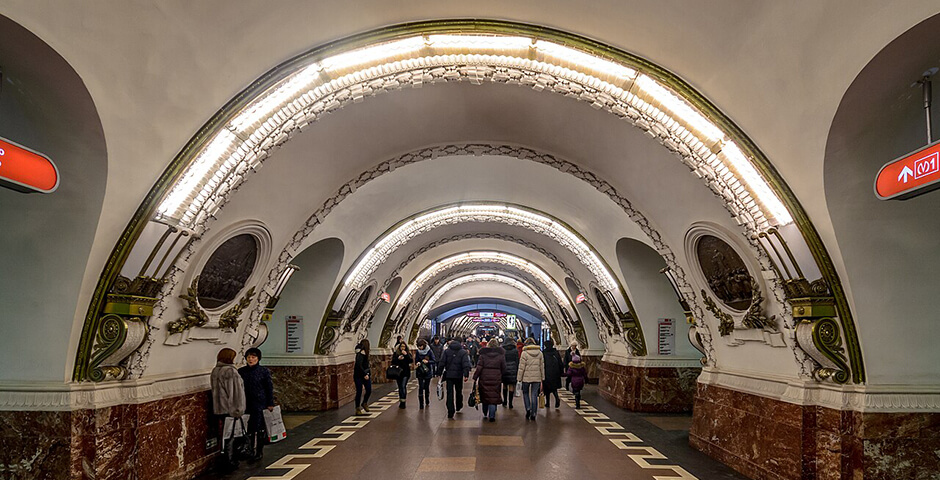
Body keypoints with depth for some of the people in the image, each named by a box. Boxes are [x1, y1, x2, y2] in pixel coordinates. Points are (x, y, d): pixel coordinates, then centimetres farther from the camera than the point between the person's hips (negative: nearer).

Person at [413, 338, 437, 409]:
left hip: (428, 371, -1)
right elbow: (416, 361, 5)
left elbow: (434, 361, -9)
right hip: (420, 372, 1)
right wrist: (417, 363, -17)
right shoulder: (417, 351, 0)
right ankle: (421, 404, -2)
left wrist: (427, 361, -26)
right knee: (421, 387, -6)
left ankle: (427, 401, 29)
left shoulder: (429, 351, -8)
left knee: (427, 387, 6)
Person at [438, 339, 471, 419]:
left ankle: (450, 411, -7)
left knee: (449, 393, 1)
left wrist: (440, 373, 5)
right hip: (458, 375, 0)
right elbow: (466, 364, -12)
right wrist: (466, 375, -14)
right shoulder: (463, 352, -2)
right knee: (459, 391, 20)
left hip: (449, 375, 0)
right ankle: (459, 406, 36)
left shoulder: (446, 351, 2)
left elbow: (441, 363, 0)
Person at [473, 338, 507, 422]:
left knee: (485, 395, 15)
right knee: (494, 397, 3)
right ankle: (492, 416, -2)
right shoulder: (501, 355, 2)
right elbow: (503, 369, 5)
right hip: (496, 380, 0)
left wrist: (475, 378, -3)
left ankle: (485, 414, 29)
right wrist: (501, 379, 15)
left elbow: (479, 367, -6)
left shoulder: (483, 354, -1)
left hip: (484, 378, 1)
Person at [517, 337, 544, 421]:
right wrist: (542, 378, 14)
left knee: (525, 393, 16)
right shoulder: (539, 353, 5)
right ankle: (533, 414, 6)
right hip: (537, 378, 3)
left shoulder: (524, 353, -7)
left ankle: (528, 409, -1)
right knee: (534, 395, 6)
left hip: (527, 377, -3)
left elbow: (521, 367, -7)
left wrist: (519, 378, -2)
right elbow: (542, 367, 8)